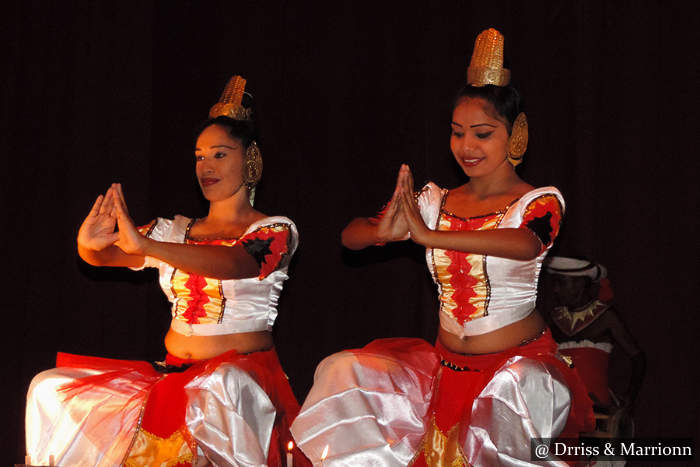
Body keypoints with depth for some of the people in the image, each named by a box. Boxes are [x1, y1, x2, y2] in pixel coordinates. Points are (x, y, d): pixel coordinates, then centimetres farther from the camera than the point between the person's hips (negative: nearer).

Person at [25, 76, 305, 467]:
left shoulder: (275, 231, 0)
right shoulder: (176, 231, 16)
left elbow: (233, 263, -22)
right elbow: (103, 255, 3)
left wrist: (143, 245, -36)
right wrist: (89, 245, -24)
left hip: (243, 372, -5)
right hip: (171, 372, 6)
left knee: (215, 390, -41)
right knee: (51, 389, -7)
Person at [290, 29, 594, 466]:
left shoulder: (540, 201, -6)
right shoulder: (436, 201, 6)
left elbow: (527, 244, -30)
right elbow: (350, 235, 2)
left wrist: (428, 234, -39)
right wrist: (383, 230, -24)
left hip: (519, 360, -4)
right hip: (446, 361, 5)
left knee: (521, 388, -35)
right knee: (344, 373, -6)